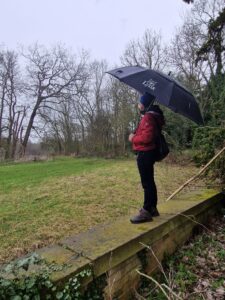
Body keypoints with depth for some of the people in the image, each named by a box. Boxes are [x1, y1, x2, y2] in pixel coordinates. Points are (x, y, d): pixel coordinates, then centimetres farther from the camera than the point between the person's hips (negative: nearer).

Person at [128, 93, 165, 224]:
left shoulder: (148, 118, -16)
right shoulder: (151, 116, 17)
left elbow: (147, 137, -25)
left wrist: (133, 138, -11)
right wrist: (135, 136, 8)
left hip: (145, 154, -11)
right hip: (147, 153, 11)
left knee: (147, 183, -6)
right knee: (149, 182, 16)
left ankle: (146, 211, 2)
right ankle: (152, 208, 26)